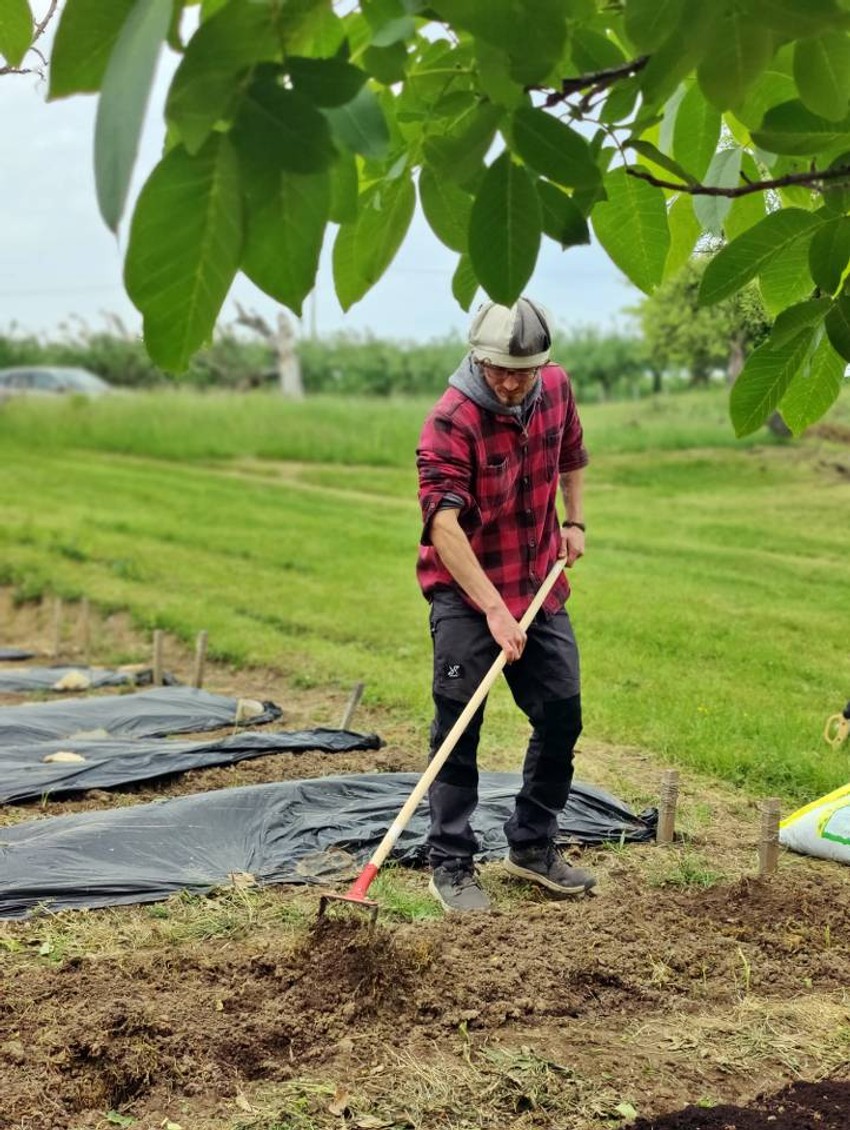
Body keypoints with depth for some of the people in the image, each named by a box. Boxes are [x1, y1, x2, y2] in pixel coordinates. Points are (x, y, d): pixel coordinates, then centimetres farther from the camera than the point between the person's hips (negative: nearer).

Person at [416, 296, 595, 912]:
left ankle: (533, 846, 27)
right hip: (466, 595, -6)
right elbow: (444, 524, -32)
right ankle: (452, 867, 9)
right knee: (459, 730, -3)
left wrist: (574, 520, 11)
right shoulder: (451, 422, -22)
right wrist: (493, 609, -38)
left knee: (561, 717, 10)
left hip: (541, 588, 6)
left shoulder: (556, 387, -2)